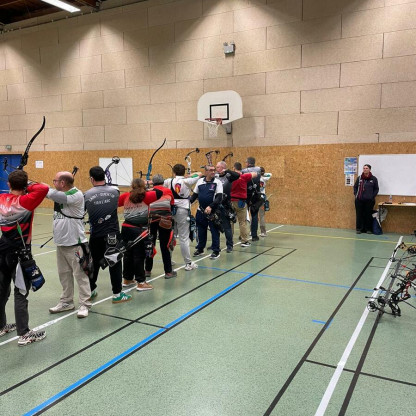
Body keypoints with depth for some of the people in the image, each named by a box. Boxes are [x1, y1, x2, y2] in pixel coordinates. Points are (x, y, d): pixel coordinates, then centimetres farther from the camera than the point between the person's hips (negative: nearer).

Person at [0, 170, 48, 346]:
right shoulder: (25, 201, -18)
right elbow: (44, 188, -29)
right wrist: (30, 187, -13)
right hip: (20, 252, -7)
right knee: (21, 292, -1)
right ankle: (24, 334, 6)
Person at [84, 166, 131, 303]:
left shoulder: (87, 195, -6)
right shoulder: (115, 191, -4)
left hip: (96, 235, 1)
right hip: (112, 233, -1)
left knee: (94, 262, 17)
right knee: (115, 263, 5)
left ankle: (90, 291, 31)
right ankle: (117, 294, 9)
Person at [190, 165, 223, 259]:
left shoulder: (217, 182, -7)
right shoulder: (200, 181, 4)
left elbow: (219, 198, -14)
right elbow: (195, 195, 13)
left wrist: (210, 207, -25)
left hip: (213, 211, -4)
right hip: (201, 211, 4)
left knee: (214, 231, 2)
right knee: (201, 231, 14)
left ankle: (216, 251, 13)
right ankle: (200, 249, 29)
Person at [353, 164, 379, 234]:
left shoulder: (373, 179, 1)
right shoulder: (359, 178, 6)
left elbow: (376, 189, 4)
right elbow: (355, 187, 13)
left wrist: (372, 196, -5)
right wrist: (356, 195, 3)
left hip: (369, 200, -2)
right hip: (359, 200, 2)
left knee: (368, 214, 3)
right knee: (359, 214, 3)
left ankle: (368, 229, 13)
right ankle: (359, 228, 11)